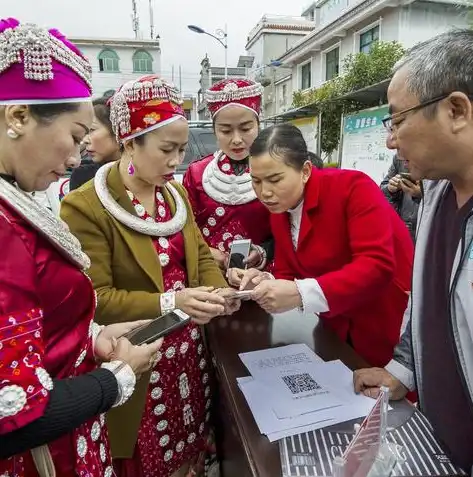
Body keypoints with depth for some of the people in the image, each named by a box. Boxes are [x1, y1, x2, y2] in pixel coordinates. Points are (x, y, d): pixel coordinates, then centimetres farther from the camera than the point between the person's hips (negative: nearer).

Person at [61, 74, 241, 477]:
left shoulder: (177, 193, 4)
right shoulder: (85, 206, -18)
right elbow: (94, 299, -20)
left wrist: (218, 289, -11)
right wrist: (169, 301, -30)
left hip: (189, 350, 6)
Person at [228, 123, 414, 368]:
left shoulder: (353, 187, -21)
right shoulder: (279, 212, 0)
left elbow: (378, 266, -30)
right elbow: (289, 277, 2)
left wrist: (301, 293, -38)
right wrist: (265, 282, -20)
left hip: (391, 327, -5)